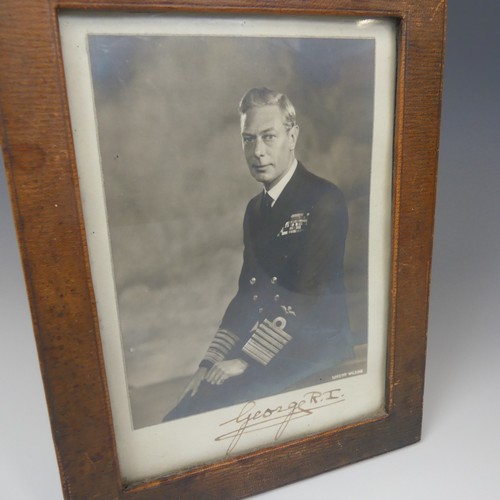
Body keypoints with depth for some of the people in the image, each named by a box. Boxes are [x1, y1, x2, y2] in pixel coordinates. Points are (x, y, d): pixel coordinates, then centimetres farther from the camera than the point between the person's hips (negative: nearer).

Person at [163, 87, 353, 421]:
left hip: (315, 350, -6)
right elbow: (247, 292, 11)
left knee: (215, 406, -22)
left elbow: (310, 297, -17)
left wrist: (247, 358, -15)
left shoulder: (325, 200, -12)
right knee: (177, 418, -8)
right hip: (261, 350, 6)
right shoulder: (255, 208, 11)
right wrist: (212, 359, 3)